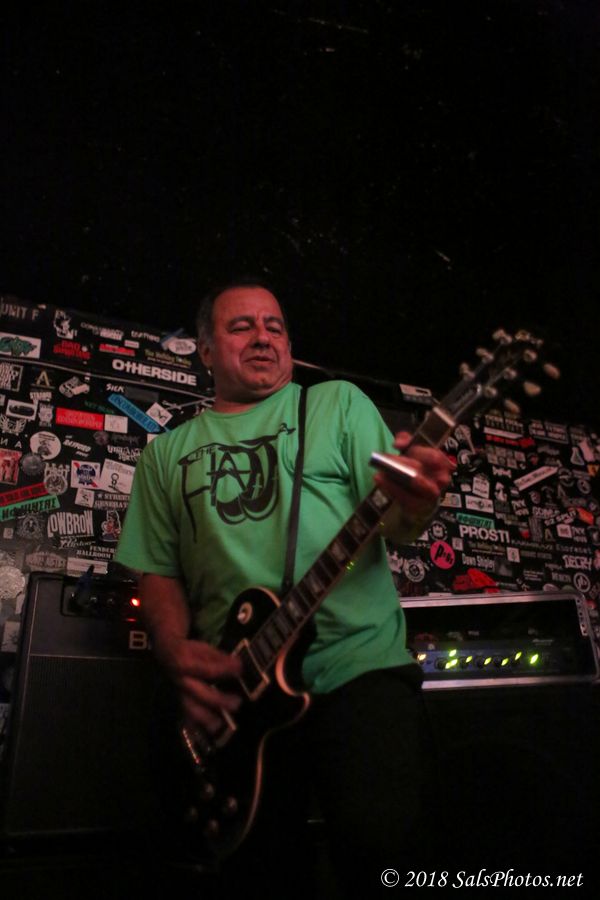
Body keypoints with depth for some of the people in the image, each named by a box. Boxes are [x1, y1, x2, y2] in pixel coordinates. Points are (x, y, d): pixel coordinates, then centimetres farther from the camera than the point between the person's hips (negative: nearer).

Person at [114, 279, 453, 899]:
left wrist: (412, 509, -22)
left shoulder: (339, 402, 9)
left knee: (377, 842, -18)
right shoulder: (167, 453, 14)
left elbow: (390, 524, 2)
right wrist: (178, 653, -6)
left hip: (359, 663, -1)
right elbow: (157, 571, 13)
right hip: (236, 687, 2)